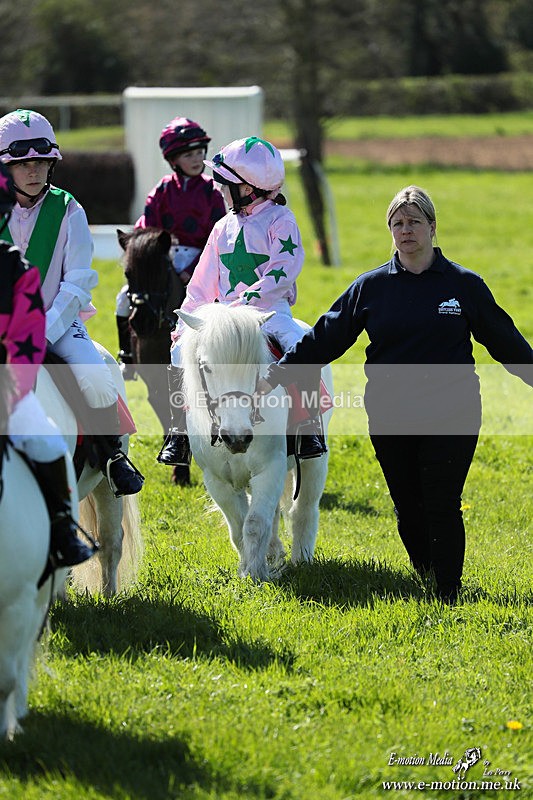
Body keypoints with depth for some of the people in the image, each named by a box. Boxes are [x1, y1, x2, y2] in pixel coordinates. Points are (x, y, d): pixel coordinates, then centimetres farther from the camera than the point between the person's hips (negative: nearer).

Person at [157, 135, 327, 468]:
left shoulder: (280, 220, -3)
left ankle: (311, 428, -20)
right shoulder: (224, 228, 14)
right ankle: (179, 435, -6)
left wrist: (247, 300, -24)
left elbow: (283, 272, -15)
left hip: (272, 312, -5)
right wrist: (183, 325, 12)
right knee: (180, 354, -13)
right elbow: (203, 284, 19)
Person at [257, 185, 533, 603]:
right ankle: (426, 583, 22)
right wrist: (276, 375, 7)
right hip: (390, 419, 2)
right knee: (408, 509, 5)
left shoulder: (464, 284, 2)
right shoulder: (371, 286, 6)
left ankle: (449, 596, 3)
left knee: (443, 506, -6)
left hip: (450, 416, -2)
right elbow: (325, 337, 10)